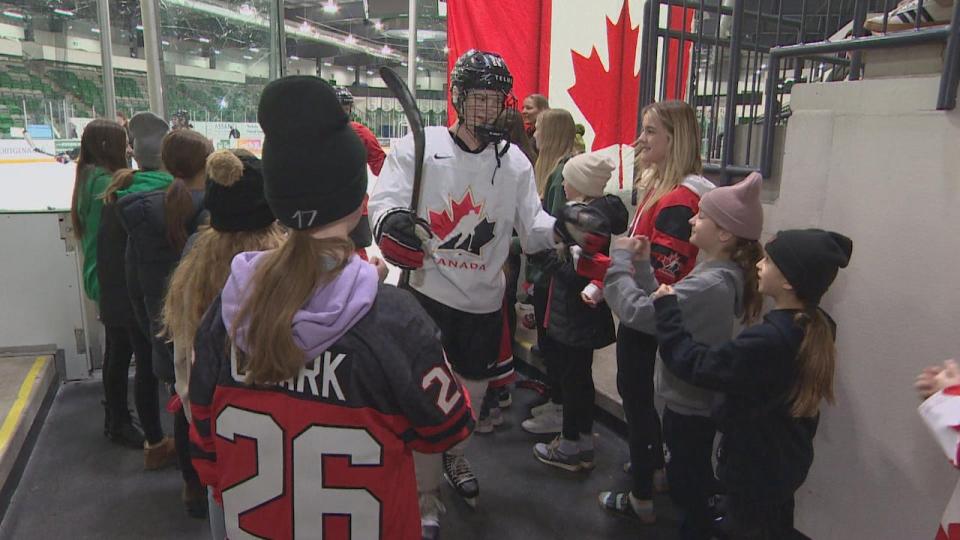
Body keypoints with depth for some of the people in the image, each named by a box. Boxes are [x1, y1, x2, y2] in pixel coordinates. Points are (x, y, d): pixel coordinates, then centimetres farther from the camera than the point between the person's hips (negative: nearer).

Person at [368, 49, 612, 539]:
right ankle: (424, 495, 21)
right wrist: (393, 223, -39)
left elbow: (532, 229, -1)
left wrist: (563, 226, -22)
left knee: (472, 389, 21)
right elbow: (382, 205, -16)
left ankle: (452, 455, 52)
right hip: (429, 293, -4)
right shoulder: (417, 148, -8)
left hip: (485, 300, 4)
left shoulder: (514, 162, 3)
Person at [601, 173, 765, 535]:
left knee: (689, 482, 10)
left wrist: (619, 262, -19)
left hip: (691, 403, -10)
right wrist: (642, 265, -2)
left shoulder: (711, 285, -31)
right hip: (691, 396, 10)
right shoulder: (721, 274, 2)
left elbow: (639, 312, -32)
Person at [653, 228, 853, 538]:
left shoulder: (769, 339, -36)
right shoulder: (817, 327, -7)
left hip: (756, 467, -8)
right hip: (784, 459, 8)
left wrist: (667, 309, -20)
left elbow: (695, 365, -28)